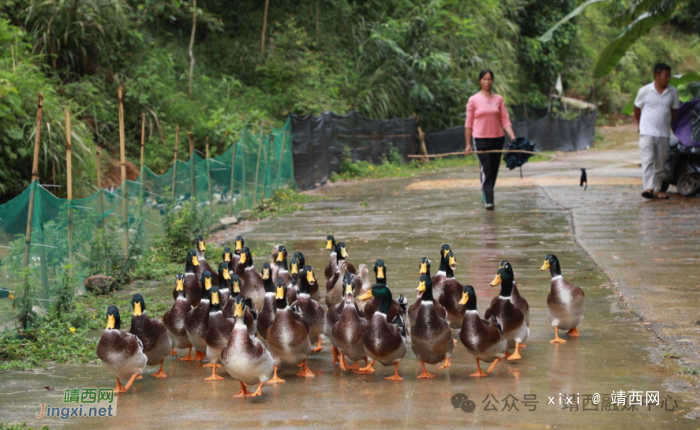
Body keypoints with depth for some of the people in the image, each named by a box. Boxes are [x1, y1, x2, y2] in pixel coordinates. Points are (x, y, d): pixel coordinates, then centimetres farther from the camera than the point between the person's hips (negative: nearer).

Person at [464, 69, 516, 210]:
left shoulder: (499, 99, 5)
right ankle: (488, 201, -13)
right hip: (481, 140, -3)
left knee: (494, 170, 10)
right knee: (486, 170, -11)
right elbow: (468, 124, 1)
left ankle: (487, 195, 26)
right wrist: (468, 144, -2)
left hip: (497, 139, 3)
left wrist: (513, 138, -10)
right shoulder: (473, 100, -1)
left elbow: (505, 120, 2)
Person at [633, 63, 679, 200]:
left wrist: (667, 125, 12)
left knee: (660, 163, 8)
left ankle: (657, 189, 15)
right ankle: (649, 188, -21)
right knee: (648, 160, -13)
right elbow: (637, 109, 9)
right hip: (647, 132, -3)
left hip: (664, 133, 3)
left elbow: (674, 111, 15)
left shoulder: (673, 92, 3)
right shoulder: (645, 91, -5)